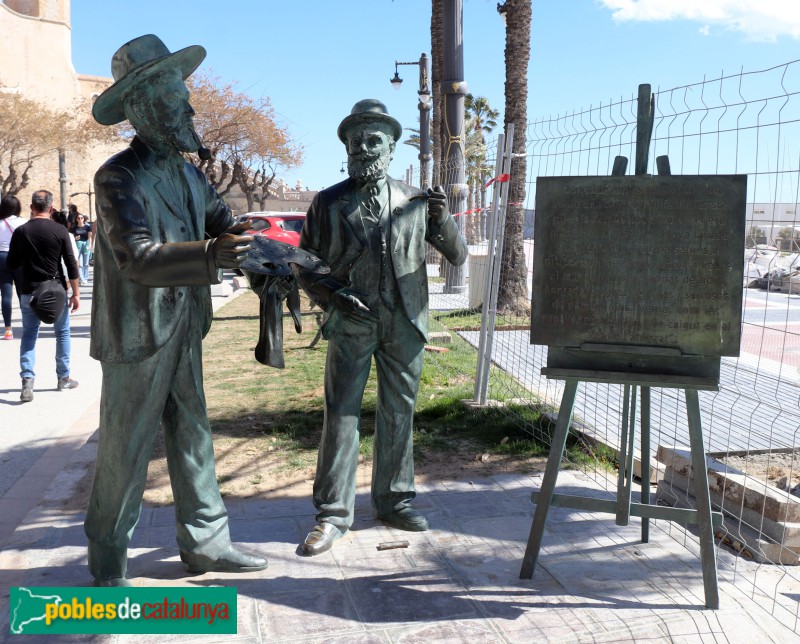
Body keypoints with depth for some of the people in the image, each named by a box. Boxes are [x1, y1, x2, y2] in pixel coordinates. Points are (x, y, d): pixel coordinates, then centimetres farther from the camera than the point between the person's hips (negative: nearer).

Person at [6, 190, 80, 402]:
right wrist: (76, 293, 0)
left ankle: (27, 380, -4)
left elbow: (11, 264, 3)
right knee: (62, 333, 14)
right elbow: (71, 265, -7)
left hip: (30, 292, 1)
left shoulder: (20, 232, -4)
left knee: (29, 335, 9)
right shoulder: (60, 231, -8)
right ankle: (64, 378, 20)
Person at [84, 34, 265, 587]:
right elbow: (137, 256, -28)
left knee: (193, 438, 13)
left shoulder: (189, 173, 10)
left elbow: (223, 221, 20)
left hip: (183, 331, 7)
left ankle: (206, 542, 25)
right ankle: (108, 564, 20)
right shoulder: (118, 177, -15)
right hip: (138, 337, -7)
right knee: (126, 450, 3)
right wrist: (211, 255, -43)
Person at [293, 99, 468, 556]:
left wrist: (443, 219, -13)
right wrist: (334, 296, -12)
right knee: (341, 413, -2)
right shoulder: (329, 203, 3)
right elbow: (306, 267, 6)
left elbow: (458, 255, 6)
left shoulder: (415, 201, 7)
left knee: (399, 412, 9)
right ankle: (334, 513, 7)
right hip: (351, 324, -2)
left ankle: (395, 500, 24)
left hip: (404, 324, 2)